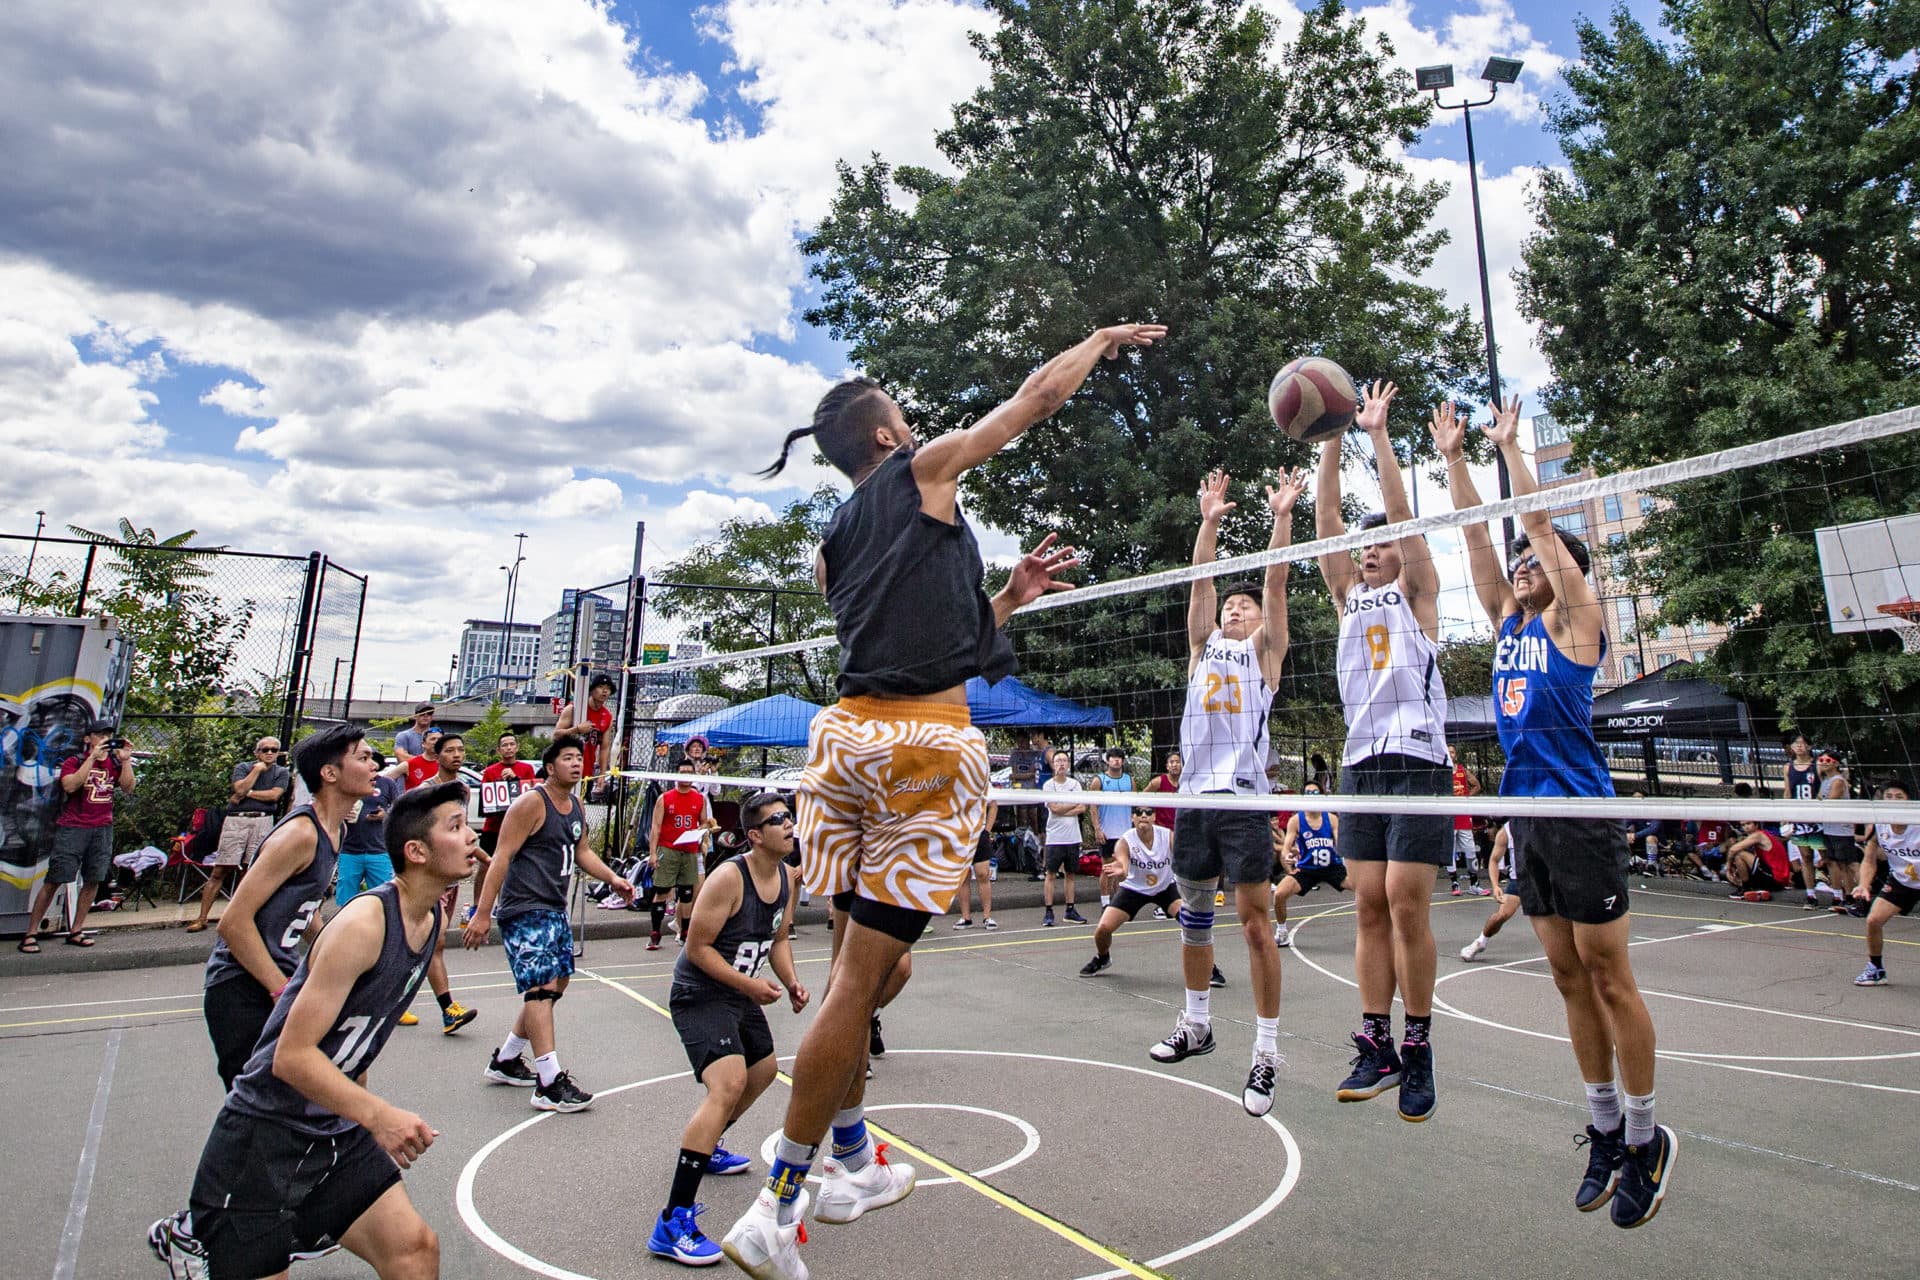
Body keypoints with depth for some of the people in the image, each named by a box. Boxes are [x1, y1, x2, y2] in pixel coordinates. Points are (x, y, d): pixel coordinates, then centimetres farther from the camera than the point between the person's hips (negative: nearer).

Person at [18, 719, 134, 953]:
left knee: (93, 880, 3)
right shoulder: (74, 762, 2)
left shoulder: (114, 764, 12)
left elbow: (128, 788, 0)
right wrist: (92, 758, -17)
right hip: (72, 828, -3)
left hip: (103, 829, 4)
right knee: (53, 880, -4)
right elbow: (70, 785, -16)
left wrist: (125, 760, -8)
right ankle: (31, 933, 4)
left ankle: (75, 931, 11)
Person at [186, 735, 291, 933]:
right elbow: (240, 789, -7)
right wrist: (257, 769, -3)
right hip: (236, 820, 0)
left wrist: (248, 793, -2)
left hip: (262, 821, 0)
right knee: (219, 871, -1)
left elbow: (274, 795, -3)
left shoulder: (282, 772, 12)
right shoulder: (243, 767, 11)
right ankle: (202, 918, 4)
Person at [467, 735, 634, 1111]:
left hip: (555, 910, 9)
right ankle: (550, 1084, -13)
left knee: (557, 984, 15)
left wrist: (612, 878, 8)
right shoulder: (531, 803, -13)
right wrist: (482, 914, -19)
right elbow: (502, 857, -16)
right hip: (524, 910, -9)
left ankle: (506, 1060, 31)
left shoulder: (577, 806, 12)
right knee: (540, 987, -13)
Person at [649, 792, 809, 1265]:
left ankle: (705, 1147, 51)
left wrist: (790, 981, -4)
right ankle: (673, 1223, -22)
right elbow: (698, 947, -21)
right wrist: (750, 985, -24)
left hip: (741, 995, 9)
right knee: (728, 1084, -26)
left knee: (763, 1069, 26)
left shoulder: (787, 878, 0)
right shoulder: (729, 877, -25)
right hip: (700, 994, -9)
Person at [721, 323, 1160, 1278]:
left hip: (847, 732, 7)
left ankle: (852, 1159, 34)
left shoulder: (831, 547, 21)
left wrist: (1008, 596, 27)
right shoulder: (922, 470, 5)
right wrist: (1105, 338, 30)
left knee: (860, 963, 18)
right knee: (862, 976, 1)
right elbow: (1039, 393, 12)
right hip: (928, 742, -7)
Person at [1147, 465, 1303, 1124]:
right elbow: (1201, 579, 9)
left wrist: (1281, 517, -7)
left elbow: (1275, 581, -1)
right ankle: (1196, 1023, 28)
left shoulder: (1265, 649, 10)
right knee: (1194, 914, 13)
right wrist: (1210, 521, 3)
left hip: (1245, 797, -4)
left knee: (1255, 921, -6)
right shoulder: (1204, 645, 18)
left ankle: (1266, 1052, 2)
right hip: (1195, 793, 5)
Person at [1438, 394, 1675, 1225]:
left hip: (1580, 812, -6)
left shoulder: (1575, 619, -2)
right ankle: (1606, 1128, 24)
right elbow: (1476, 534, 12)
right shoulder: (1508, 621, 14)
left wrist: (1510, 446, -5)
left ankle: (1645, 1139, 17)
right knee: (1570, 980, 12)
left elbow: (1541, 525, -9)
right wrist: (1455, 458, 10)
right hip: (1526, 814, 6)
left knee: (1609, 979, 2)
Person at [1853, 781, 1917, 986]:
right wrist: (1864, 886, -17)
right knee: (1873, 920, -5)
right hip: (1900, 880, 3)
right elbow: (1869, 860, -3)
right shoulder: (1878, 825, -14)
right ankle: (1876, 970, 14)